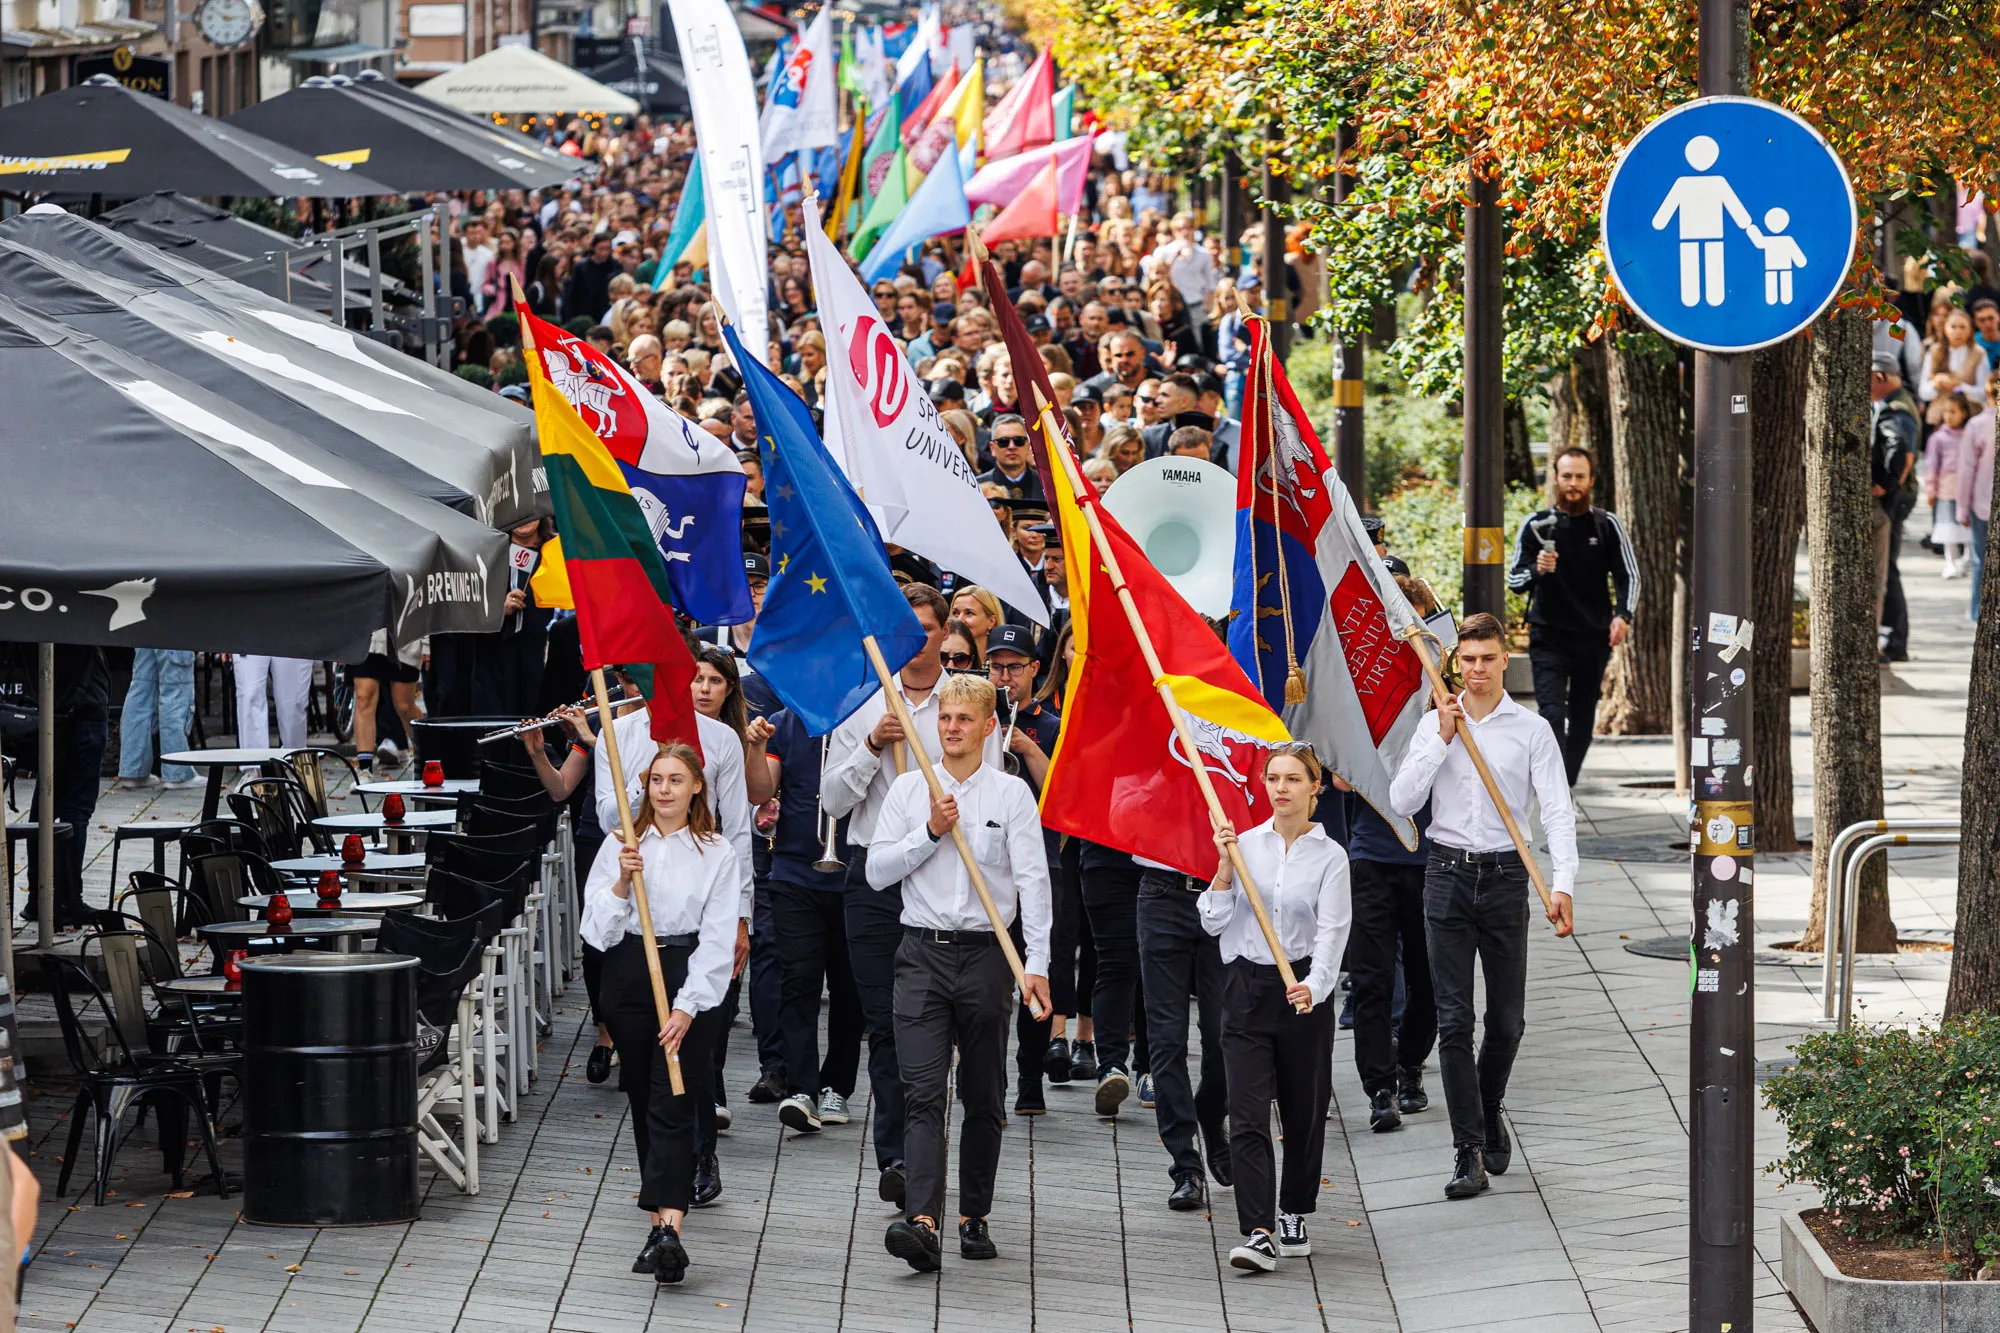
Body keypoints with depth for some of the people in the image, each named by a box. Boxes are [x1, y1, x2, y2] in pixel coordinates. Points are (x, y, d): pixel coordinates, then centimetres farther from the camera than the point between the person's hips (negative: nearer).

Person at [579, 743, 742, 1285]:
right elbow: (597, 931, 2)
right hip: (629, 976, 3)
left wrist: (687, 1007, -13)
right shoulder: (619, 846, 8)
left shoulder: (717, 854, 2)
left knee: (672, 1106, -12)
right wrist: (622, 884, -15)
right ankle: (661, 1222, 12)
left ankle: (668, 1229, -23)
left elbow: (717, 938, -3)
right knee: (643, 1102, 5)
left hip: (692, 981, -3)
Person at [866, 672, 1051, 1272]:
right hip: (923, 952, 0)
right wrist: (929, 832, -9)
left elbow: (1033, 880, -2)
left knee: (984, 1098, 8)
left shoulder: (1011, 794, 2)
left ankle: (974, 1217, 19)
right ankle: (922, 1221, -23)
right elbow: (877, 871, 5)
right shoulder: (908, 789, 8)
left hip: (986, 953, 0)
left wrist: (1036, 963, -11)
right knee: (924, 1092, -12)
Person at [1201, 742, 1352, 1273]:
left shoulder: (1329, 856, -1)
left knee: (1304, 1110, 10)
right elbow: (1214, 922, 4)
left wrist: (1314, 986, -27)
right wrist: (1225, 866, -9)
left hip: (1304, 993, -1)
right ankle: (1257, 1234, -15)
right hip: (1247, 987, 1)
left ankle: (1293, 1218, 30)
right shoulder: (1246, 845, 5)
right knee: (1247, 1115, -10)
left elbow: (1331, 932, -10)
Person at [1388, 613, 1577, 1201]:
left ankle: (1489, 1113, 34)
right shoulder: (1434, 724, 7)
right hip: (1447, 873, 0)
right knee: (1454, 1018, -5)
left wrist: (1563, 885, -18)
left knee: (1507, 1017, 7)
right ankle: (1469, 1149, -4)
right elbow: (1402, 800, 0)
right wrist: (1442, 740, -9)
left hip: (1505, 875, 0)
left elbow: (1557, 812, -5)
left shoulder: (1531, 730, 2)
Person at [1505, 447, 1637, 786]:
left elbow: (1629, 576, 7)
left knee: (1582, 720, 8)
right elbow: (1514, 580, 3)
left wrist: (1623, 615, -11)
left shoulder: (1607, 525, 5)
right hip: (1548, 637, -2)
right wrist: (1536, 571, -20)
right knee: (1552, 714, -17)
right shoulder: (1536, 525, 3)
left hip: (1593, 639, 2)